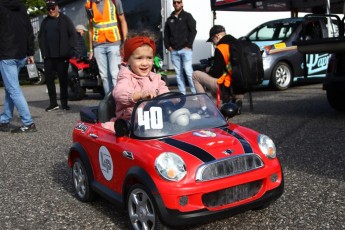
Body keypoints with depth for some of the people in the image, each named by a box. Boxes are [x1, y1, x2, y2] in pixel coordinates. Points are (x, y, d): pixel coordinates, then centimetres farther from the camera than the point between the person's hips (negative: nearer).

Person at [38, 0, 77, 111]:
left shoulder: (65, 20, 3)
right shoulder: (45, 21, 16)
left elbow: (73, 35, -2)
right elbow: (41, 37, 17)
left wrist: (69, 50, -10)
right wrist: (43, 52, 6)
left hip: (62, 56, -4)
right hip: (48, 56, 4)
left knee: (63, 79, 0)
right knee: (48, 78, 2)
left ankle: (64, 103, 7)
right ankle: (53, 102, 10)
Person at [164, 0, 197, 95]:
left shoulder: (187, 16, 6)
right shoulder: (169, 19, 18)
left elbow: (193, 31, -2)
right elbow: (166, 34, 20)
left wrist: (189, 45, -10)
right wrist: (168, 46, 5)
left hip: (185, 49, -4)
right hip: (173, 51, 4)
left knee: (188, 72, -12)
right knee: (178, 73, 4)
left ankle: (195, 93, -8)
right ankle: (182, 93, 8)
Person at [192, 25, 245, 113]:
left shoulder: (221, 48, -11)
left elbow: (216, 72, -12)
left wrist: (209, 70, 10)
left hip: (228, 89, -8)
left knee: (195, 75, 1)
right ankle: (236, 101, 16)